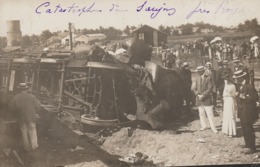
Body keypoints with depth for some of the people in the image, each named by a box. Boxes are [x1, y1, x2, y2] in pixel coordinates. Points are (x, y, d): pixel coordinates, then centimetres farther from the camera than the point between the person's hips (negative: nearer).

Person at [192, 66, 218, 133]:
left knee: (210, 113, -5)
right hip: (199, 99, 5)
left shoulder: (208, 78, -5)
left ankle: (213, 127, -1)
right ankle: (203, 125, 24)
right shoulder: (197, 79, 9)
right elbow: (194, 88, 7)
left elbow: (210, 88, -11)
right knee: (201, 113, 11)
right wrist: (198, 95, -9)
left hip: (207, 99, -5)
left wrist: (203, 95, -17)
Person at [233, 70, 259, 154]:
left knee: (249, 130, -3)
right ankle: (247, 145, 26)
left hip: (248, 112, -8)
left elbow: (256, 97, -19)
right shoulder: (239, 86, 10)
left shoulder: (249, 87, -17)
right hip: (242, 112, 8)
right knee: (244, 129, 15)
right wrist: (237, 95, 0)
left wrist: (245, 97, -25)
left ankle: (251, 147, 5)